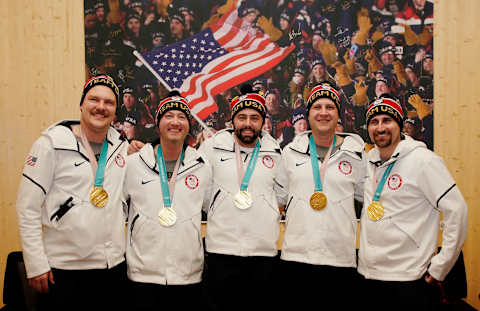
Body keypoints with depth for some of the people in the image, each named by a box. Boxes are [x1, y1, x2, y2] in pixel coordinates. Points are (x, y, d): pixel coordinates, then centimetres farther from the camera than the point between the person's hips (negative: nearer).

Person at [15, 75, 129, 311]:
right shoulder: (53, 141, -6)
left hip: (114, 264, 4)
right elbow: (27, 208, -7)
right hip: (66, 266, -4)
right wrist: (36, 265, -10)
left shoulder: (122, 146, 5)